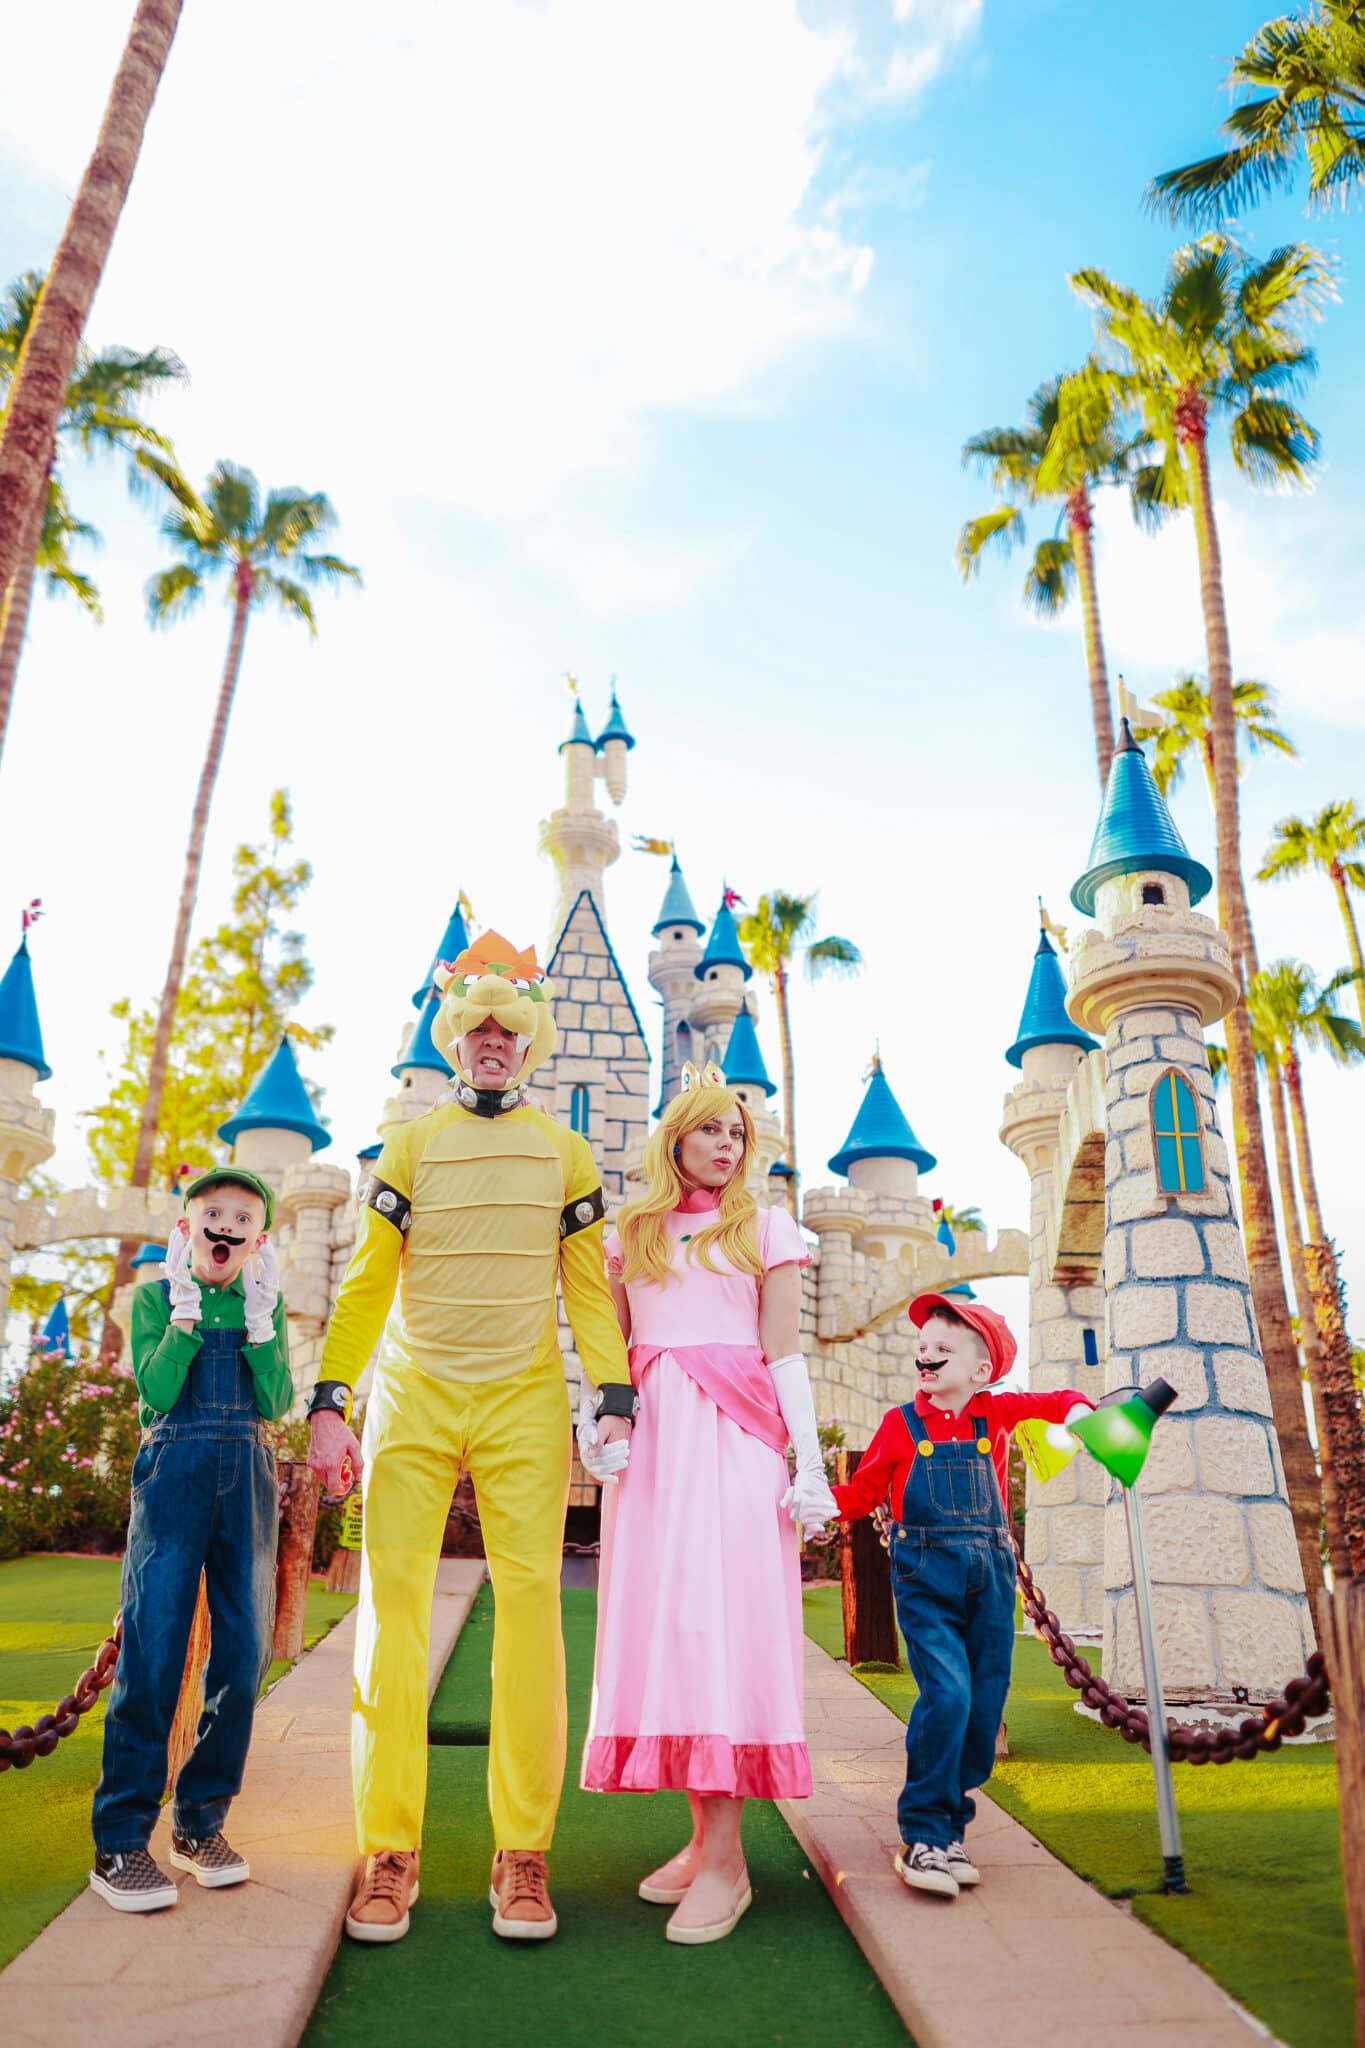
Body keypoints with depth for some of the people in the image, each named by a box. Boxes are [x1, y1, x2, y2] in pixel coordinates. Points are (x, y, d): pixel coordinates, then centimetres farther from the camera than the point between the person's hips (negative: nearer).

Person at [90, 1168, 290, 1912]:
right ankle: (119, 1839, 4)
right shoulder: (155, 1298, 4)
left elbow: (277, 1402, -2)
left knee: (242, 1647, 2)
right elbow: (156, 1391, -10)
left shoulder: (265, 1303, 9)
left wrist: (259, 1319, -11)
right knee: (153, 1645, -7)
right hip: (173, 1472, -3)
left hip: (248, 1476, 3)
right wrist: (187, 1309, -15)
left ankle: (200, 1822, 16)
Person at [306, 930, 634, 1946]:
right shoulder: (411, 1144, 9)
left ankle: (523, 1857, 8)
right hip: (411, 1403, 1)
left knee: (530, 1608, -3)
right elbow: (367, 1283, 6)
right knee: (391, 1607, -1)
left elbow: (591, 1290, 9)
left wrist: (615, 1404, -1)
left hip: (524, 1407, 0)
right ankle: (390, 1855, 10)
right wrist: (330, 1404, -2)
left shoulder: (567, 1152, 9)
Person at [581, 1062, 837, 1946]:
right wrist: (599, 1418, -1)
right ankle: (703, 1838, 12)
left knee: (720, 1613, -10)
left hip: (732, 1438, -3)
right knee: (657, 1616, 1)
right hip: (649, 1434, 3)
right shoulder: (629, 1233, 16)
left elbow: (786, 1354, 4)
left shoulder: (765, 1226, 10)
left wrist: (809, 1461, -3)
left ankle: (727, 1860, -7)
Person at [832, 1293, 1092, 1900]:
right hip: (925, 1579, -3)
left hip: (990, 1578, 3)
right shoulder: (901, 1424, 2)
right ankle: (921, 1837, -4)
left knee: (984, 1706, 5)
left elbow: (1056, 1402, 20)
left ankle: (951, 1830, 21)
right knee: (946, 1695, -17)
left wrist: (1078, 1412, -3)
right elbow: (863, 1492, 5)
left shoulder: (994, 1413, 7)